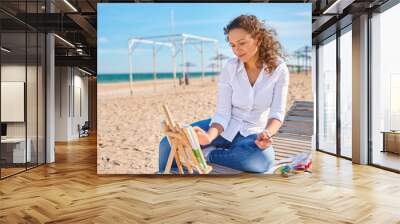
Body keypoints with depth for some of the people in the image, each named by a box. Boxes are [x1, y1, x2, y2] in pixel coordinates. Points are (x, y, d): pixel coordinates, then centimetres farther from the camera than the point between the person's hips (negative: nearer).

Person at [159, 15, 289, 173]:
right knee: (169, 144, -20)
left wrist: (267, 133, -32)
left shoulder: (279, 69, -9)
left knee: (264, 160, -38)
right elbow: (222, 113, -12)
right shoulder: (230, 68, -9)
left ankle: (206, 154, -17)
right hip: (225, 128, 1)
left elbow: (277, 113, -10)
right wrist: (209, 136, -32)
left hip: (252, 134, 0)